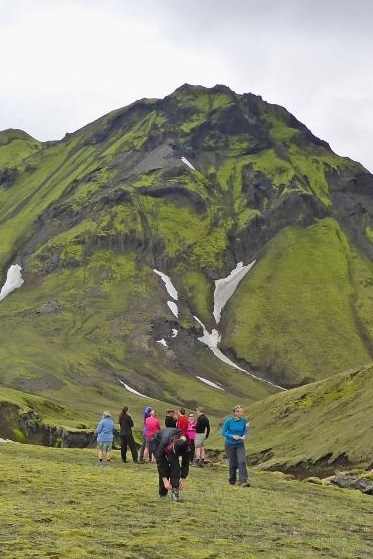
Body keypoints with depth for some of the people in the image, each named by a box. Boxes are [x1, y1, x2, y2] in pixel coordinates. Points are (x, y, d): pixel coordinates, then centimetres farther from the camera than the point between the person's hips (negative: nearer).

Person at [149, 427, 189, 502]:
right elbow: (159, 461, -35)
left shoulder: (184, 444, -32)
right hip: (156, 443, -3)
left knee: (175, 463, -22)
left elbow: (185, 462, -17)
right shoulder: (165, 442, -44)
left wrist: (183, 479, -15)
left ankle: (175, 490, -17)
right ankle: (162, 493, -3)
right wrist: (165, 480, -34)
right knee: (164, 466, -19)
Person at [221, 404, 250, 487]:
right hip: (230, 445, -2)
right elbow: (223, 432, -10)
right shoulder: (229, 421, -15)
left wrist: (244, 436, -12)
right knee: (233, 464, 6)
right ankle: (232, 480, 29)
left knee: (242, 461, -17)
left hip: (240, 444, 2)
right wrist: (232, 436, -22)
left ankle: (243, 481, -21)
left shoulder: (243, 420, -7)